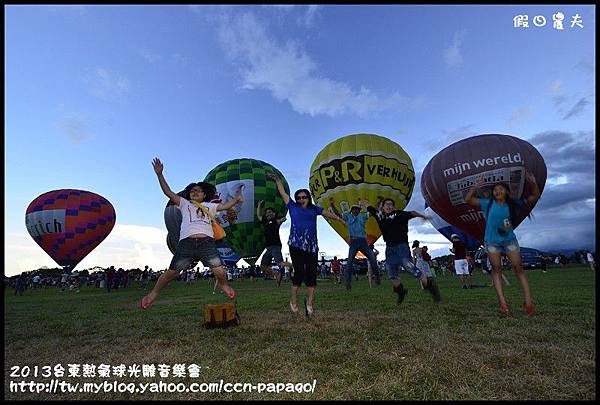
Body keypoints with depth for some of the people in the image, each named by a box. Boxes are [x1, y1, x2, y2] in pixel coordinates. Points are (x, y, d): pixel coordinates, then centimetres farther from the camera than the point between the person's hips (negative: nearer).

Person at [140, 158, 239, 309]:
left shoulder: (209, 206, 26)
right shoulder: (184, 204, 23)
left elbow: (225, 205, 19)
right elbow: (168, 192, 16)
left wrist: (236, 199, 2)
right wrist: (159, 174, 7)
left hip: (207, 242, 1)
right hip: (186, 242, 0)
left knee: (220, 272, -8)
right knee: (172, 272, 0)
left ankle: (223, 285, 25)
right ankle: (154, 292, 25)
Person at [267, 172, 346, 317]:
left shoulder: (314, 209, 18)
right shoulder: (293, 207, 13)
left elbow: (328, 214, 25)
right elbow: (282, 192, 19)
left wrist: (341, 220, 29)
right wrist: (277, 179, 23)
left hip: (312, 245, 3)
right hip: (296, 244, -3)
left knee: (311, 273, 1)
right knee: (299, 272, -6)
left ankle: (309, 302, 11)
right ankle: (293, 300, 12)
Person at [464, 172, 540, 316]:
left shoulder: (514, 204, 1)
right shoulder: (488, 204, -1)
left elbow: (535, 196, 2)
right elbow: (468, 199, -5)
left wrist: (532, 183, -16)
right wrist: (475, 187, -21)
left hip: (509, 240, 1)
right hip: (492, 242, 0)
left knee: (518, 268, -4)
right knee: (496, 270, -1)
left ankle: (528, 302, -1)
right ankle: (503, 303, -1)